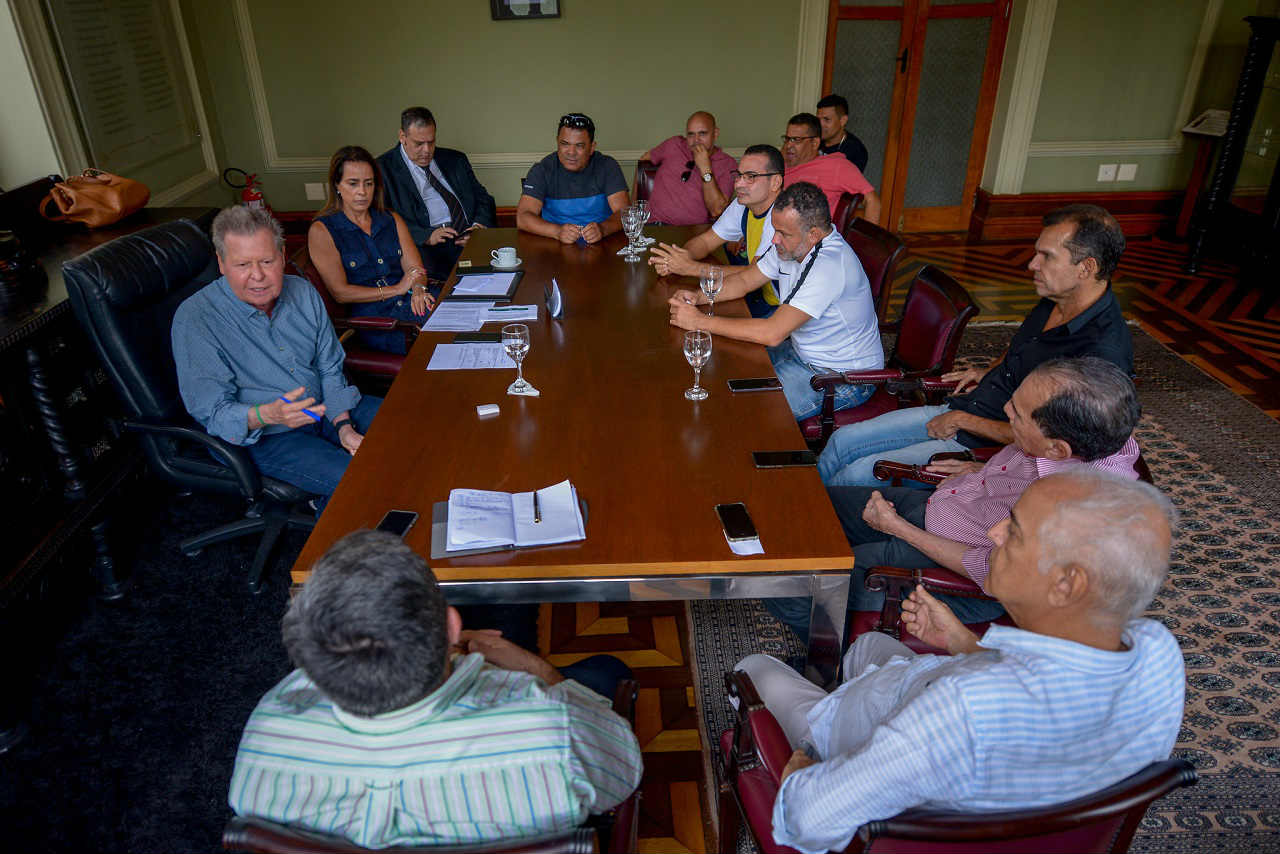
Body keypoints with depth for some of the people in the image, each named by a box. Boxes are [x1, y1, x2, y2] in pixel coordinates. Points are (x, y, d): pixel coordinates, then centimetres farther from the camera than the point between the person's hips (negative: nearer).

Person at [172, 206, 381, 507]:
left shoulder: (303, 292, 1)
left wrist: (344, 426, -10)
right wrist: (266, 415, -38)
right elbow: (210, 412, -17)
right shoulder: (194, 319, -16)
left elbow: (330, 370, 7)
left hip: (326, 410, 7)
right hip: (261, 438, -6)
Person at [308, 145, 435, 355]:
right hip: (372, 318, -5)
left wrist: (418, 290, -15)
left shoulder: (392, 220, 19)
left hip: (412, 304, 6)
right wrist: (396, 290, -8)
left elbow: (415, 267, 10)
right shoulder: (322, 231, 3)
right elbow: (340, 293, -4)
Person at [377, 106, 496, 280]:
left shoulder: (455, 160, 23)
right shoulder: (384, 168, 7)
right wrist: (426, 236, -19)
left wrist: (479, 225, -3)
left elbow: (484, 199, 21)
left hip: (468, 238, 4)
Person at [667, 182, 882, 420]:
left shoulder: (829, 266, -32)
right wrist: (699, 296, -10)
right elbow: (745, 278, 9)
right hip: (803, 353, 9)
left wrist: (700, 321, -30)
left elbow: (773, 333, -35)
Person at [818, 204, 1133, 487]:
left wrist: (963, 421, -16)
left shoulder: (1105, 352, -24)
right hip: (956, 413, 9)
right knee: (843, 440, 2)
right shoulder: (1053, 301, 3)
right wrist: (989, 371, 10)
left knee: (859, 474, -16)